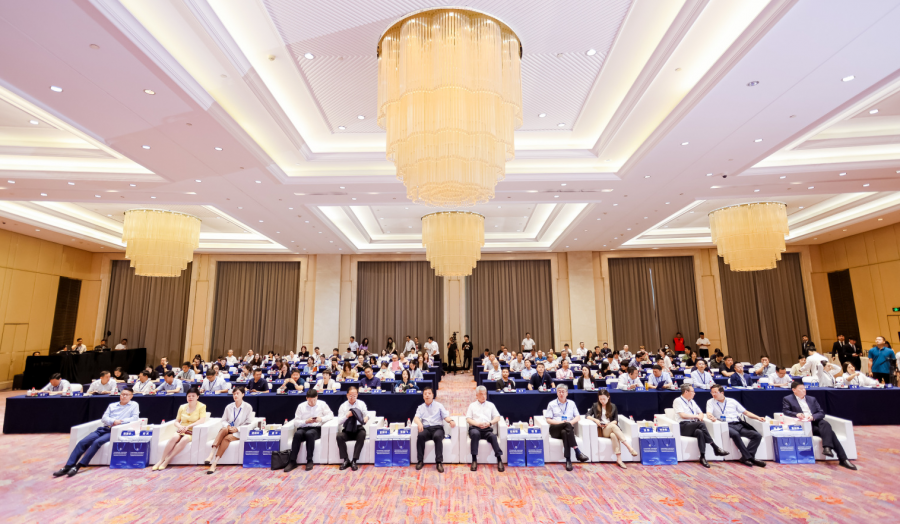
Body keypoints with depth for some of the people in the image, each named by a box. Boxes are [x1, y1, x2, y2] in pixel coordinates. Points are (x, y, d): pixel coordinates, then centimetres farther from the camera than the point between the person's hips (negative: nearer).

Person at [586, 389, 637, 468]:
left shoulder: (613, 406, 15)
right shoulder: (595, 406, 12)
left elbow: (616, 420, 9)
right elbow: (588, 415, 7)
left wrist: (609, 424, -11)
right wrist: (595, 420, -12)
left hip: (611, 428, 1)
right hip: (601, 430, -1)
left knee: (614, 435, -38)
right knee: (613, 426, -35)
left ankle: (619, 459, -45)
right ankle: (629, 447, -44)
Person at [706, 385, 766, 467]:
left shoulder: (732, 401, 19)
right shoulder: (710, 402, 11)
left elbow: (745, 412, 21)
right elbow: (709, 413, -3)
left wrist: (758, 417, 6)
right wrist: (711, 417, -26)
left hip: (738, 424, 4)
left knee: (757, 435, -20)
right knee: (735, 434, -36)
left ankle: (745, 458, -20)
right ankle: (749, 457, -24)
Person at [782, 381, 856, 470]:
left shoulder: (812, 399, 22)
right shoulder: (787, 399, 8)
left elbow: (821, 412, 14)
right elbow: (785, 411, -5)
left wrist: (813, 417, -10)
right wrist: (796, 414, -27)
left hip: (816, 422, 4)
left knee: (825, 424, -31)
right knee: (829, 432, -24)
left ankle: (827, 447, -38)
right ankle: (843, 459, -24)